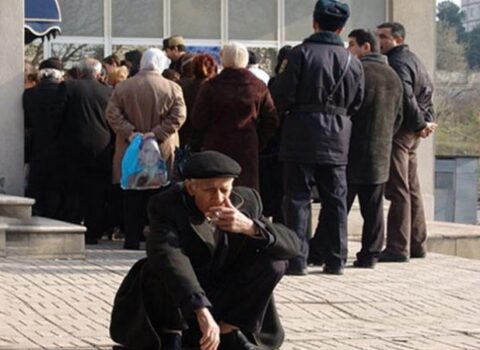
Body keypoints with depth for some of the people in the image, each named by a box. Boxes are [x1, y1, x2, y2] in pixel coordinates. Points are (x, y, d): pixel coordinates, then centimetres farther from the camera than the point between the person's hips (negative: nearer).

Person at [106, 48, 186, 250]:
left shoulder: (122, 87, 1)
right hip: (162, 155, -1)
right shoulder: (172, 88, -3)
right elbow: (178, 116, -9)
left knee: (132, 201, 6)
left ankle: (132, 240, 7)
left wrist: (129, 132, -8)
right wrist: (157, 133, -10)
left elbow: (112, 114, -4)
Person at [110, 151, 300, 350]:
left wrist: (250, 227, -33)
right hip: (177, 307, -4)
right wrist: (202, 311, -56)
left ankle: (228, 330, -5)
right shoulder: (166, 205, -24)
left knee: (274, 261, -14)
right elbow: (168, 256, -43)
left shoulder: (246, 202, -9)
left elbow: (292, 245, -13)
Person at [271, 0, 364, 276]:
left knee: (298, 198, 1)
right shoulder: (353, 62, 5)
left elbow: (282, 97, -10)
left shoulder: (301, 54, -8)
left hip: (302, 136, -3)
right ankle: (335, 259, 12)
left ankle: (297, 259, -4)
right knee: (335, 200, 10)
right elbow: (356, 104, 10)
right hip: (337, 139, 3)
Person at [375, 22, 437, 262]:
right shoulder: (412, 59, 18)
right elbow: (427, 90, 19)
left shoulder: (397, 62, -14)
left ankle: (398, 248, -11)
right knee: (412, 189, 14)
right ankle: (417, 244, 20)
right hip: (411, 134, 10)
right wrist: (428, 119, 8)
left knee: (398, 190, -10)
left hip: (399, 131, -10)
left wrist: (420, 124, -13)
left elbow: (406, 97, -22)